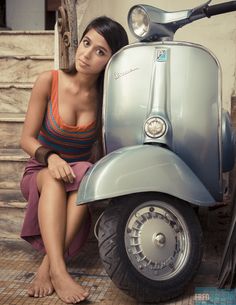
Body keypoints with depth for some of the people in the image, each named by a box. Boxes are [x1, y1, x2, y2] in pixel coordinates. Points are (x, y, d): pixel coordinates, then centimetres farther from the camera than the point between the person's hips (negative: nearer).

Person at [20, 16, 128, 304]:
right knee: (54, 178, -36)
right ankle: (58, 270, -46)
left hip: (82, 176, 1)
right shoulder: (49, 81, -10)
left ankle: (46, 266, -37)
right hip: (40, 173, -1)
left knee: (85, 175, -34)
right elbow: (26, 139, -9)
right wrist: (50, 157, -29)